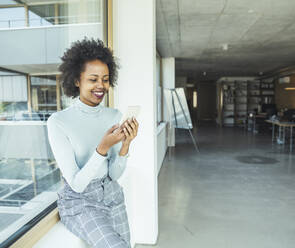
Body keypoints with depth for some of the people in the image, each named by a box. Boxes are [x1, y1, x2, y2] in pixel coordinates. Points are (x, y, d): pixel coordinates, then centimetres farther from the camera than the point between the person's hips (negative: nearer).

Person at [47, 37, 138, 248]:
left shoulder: (115, 115, -4)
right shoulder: (58, 122, -17)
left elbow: (115, 174, -4)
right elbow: (76, 184, -19)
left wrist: (126, 144, -22)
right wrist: (103, 148, -32)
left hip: (112, 195, 5)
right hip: (79, 201, -4)